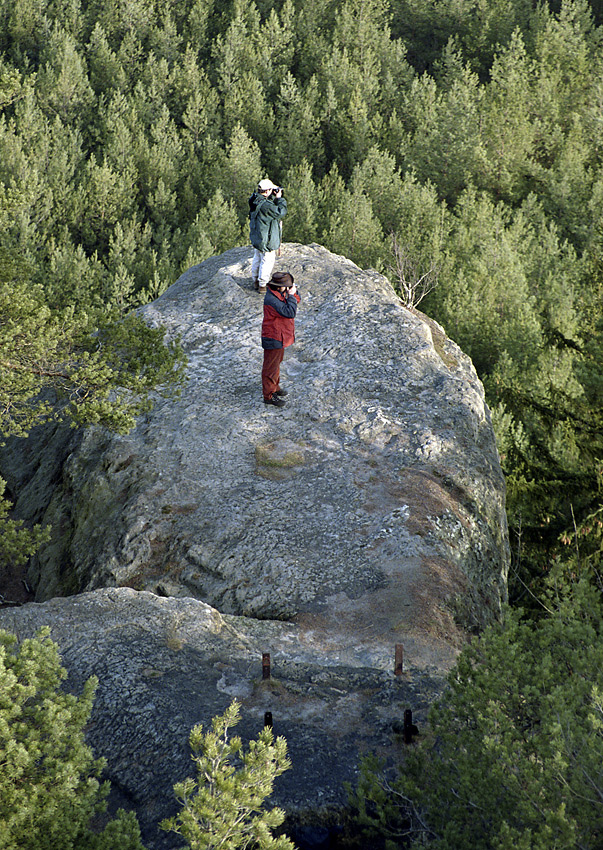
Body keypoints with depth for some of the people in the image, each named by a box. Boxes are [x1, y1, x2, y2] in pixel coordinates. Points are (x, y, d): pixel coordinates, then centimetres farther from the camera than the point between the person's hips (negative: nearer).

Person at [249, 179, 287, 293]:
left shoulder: (255, 201, -1)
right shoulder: (264, 205, -30)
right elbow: (280, 212, -24)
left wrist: (274, 197, -2)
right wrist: (279, 198, -14)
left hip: (256, 237, 10)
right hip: (266, 240, -10)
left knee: (257, 258, 23)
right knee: (267, 261, 5)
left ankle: (256, 281, 38)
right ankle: (262, 285, 14)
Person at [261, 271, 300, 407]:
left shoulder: (280, 294, 0)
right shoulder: (271, 300, -30)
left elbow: (297, 300, 12)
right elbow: (290, 312, -33)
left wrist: (294, 291, -8)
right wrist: (291, 295, -25)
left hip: (280, 337, 10)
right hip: (273, 339, -10)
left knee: (277, 363, 26)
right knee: (271, 367, 2)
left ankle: (275, 387, 43)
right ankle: (269, 395, 13)